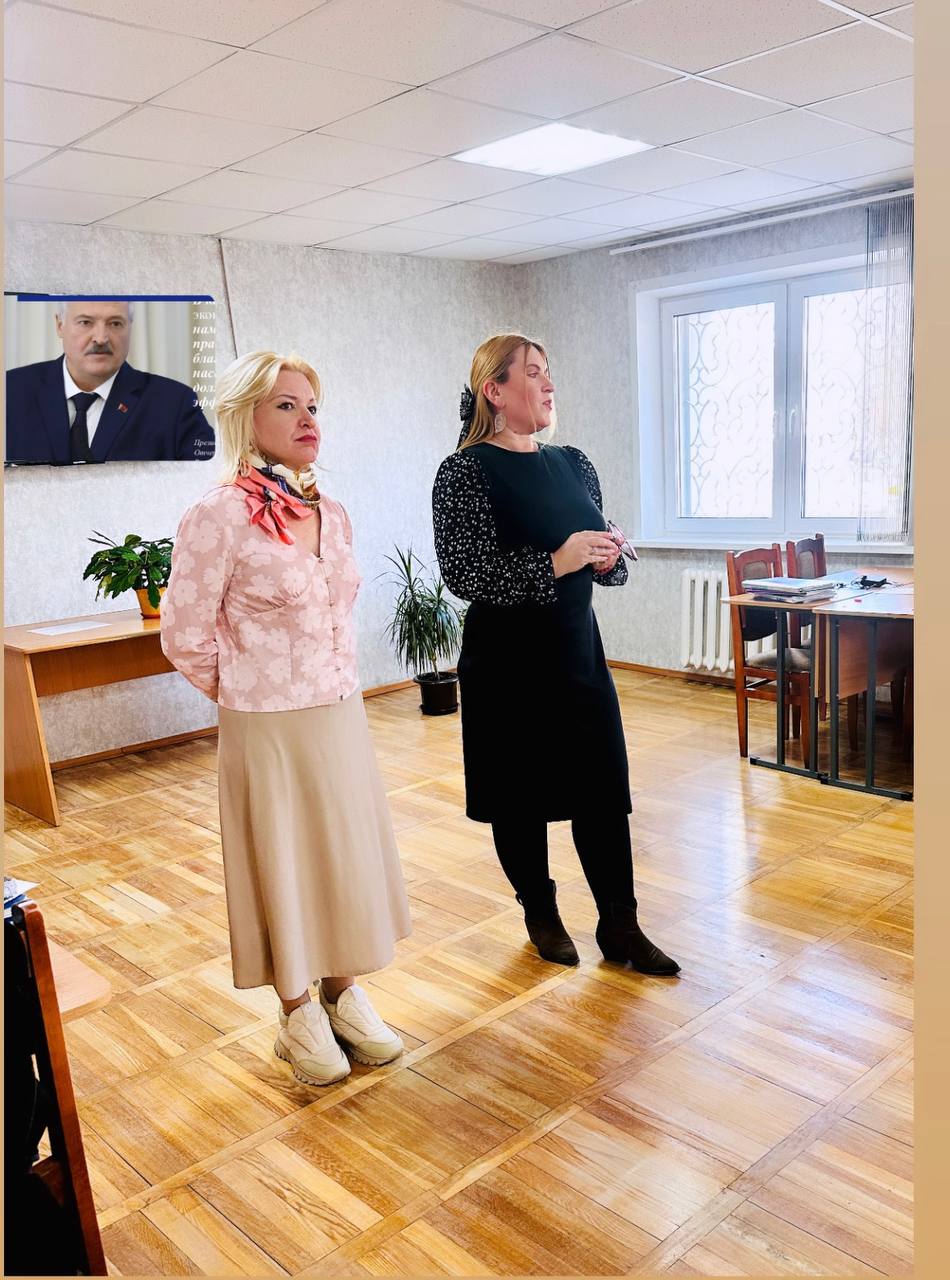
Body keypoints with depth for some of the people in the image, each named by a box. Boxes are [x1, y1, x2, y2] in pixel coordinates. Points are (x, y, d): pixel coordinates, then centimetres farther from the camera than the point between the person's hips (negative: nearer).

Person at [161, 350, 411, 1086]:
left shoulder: (331, 514, 4)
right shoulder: (220, 516, -16)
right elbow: (186, 638, -11)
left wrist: (336, 691, 11)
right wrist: (250, 693, 0)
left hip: (341, 718, 6)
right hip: (269, 729, -6)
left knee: (349, 857, 15)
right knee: (284, 866, 10)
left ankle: (342, 992, 36)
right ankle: (298, 1012, 31)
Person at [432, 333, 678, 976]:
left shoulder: (574, 464, 10)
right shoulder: (466, 471, -9)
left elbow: (608, 557, 16)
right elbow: (465, 574, -19)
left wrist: (608, 559, -8)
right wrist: (556, 562, -27)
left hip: (578, 651, 5)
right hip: (506, 663, -5)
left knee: (605, 788, 7)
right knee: (520, 796, 8)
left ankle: (620, 926, 22)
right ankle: (542, 916, 30)